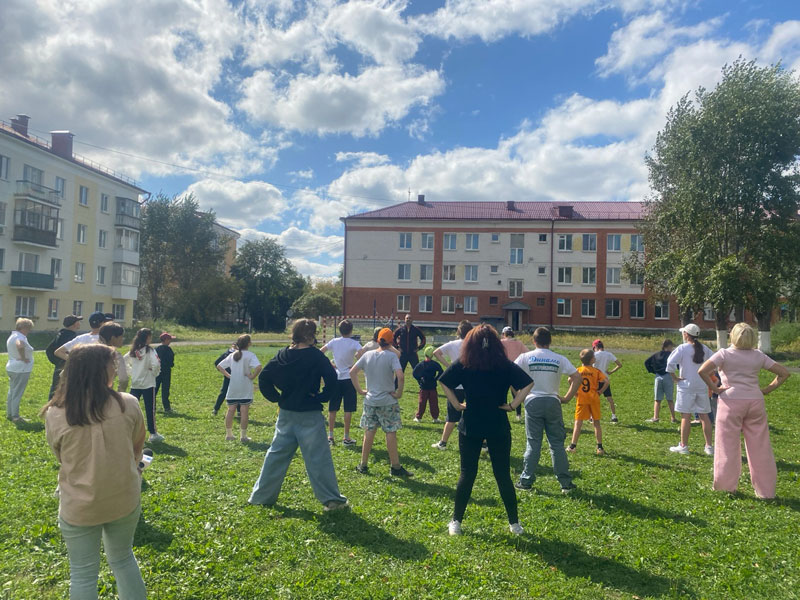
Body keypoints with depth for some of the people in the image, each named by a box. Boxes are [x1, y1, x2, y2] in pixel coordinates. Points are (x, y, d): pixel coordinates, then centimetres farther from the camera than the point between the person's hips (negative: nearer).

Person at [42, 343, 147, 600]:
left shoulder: (55, 415, -16)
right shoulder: (128, 405, -16)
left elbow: (62, 458, 1)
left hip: (79, 508, -1)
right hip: (125, 501, 1)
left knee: (83, 573, 18)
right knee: (123, 559, 24)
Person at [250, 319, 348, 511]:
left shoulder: (282, 355, 4)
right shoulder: (315, 356, -12)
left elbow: (263, 379, 4)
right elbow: (331, 379, -20)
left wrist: (277, 398, 9)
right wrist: (322, 397, -6)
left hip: (286, 414, 5)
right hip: (310, 415, -5)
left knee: (277, 454, 16)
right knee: (318, 458, 1)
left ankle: (261, 495, 24)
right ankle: (332, 499, 7)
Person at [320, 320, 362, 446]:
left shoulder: (334, 342, 1)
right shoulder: (354, 343, -7)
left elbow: (320, 352, 2)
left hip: (335, 378, 3)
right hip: (348, 378, -3)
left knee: (332, 409, 10)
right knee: (348, 409, 4)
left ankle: (330, 436, 14)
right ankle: (346, 438, 8)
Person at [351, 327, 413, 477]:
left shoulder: (367, 355, 2)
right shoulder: (391, 356, -13)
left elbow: (352, 372, 1)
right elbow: (400, 376, -25)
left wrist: (359, 390, 6)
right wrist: (399, 393, -12)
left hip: (370, 400, 4)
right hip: (388, 401, -4)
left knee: (369, 432, 13)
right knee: (391, 433, 4)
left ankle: (363, 465, 21)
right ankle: (396, 467, 10)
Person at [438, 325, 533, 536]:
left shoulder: (463, 364, -4)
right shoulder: (505, 365, -4)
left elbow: (444, 381, -6)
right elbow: (527, 383, -9)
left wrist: (457, 404, -3)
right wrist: (513, 405, -6)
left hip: (470, 427, 0)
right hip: (499, 429, 0)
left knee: (467, 474, 9)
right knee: (503, 475, 10)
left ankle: (456, 522, 13)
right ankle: (514, 523, 19)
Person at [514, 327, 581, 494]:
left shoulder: (526, 357, -2)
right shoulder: (559, 359, 1)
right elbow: (577, 377, -3)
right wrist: (567, 398, 2)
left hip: (533, 402, -1)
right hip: (553, 402, 1)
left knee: (533, 443, 6)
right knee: (557, 443, 8)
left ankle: (526, 481, 10)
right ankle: (566, 483, 13)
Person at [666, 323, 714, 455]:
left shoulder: (682, 348, -9)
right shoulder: (705, 349, 7)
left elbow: (670, 363, -18)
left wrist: (675, 378, -7)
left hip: (687, 385, -5)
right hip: (702, 386, 5)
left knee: (686, 416, -1)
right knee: (704, 415, 10)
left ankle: (683, 446, 5)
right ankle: (709, 446, 13)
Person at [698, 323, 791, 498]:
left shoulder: (724, 354, -6)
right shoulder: (759, 356, 6)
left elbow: (702, 371, -18)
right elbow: (784, 373, 8)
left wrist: (715, 388, -8)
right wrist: (767, 390, 6)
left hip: (731, 401, -3)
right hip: (755, 402, 3)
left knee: (728, 445, 6)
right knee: (760, 447, 9)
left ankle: (727, 487, 15)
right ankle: (765, 490, 17)